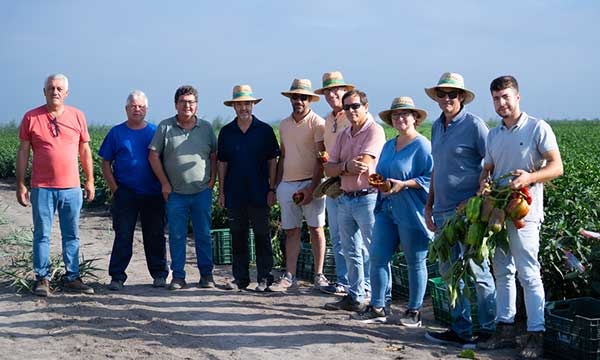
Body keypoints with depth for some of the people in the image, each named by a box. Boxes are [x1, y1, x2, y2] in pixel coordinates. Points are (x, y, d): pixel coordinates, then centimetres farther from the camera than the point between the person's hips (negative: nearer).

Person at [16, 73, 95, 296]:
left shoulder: (77, 116, 6)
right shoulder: (31, 117, 2)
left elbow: (85, 150, 11)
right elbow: (23, 152, 3)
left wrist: (90, 181, 8)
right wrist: (20, 184, -1)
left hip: (72, 187, 2)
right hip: (42, 188, -2)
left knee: (72, 235, 8)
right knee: (42, 235, 3)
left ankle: (72, 278, 16)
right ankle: (42, 278, 13)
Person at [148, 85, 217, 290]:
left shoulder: (206, 127, 8)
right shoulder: (165, 127, 2)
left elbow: (214, 155, 12)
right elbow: (153, 156, 2)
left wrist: (212, 180, 0)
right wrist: (164, 183, -3)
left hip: (202, 191, 1)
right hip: (175, 193, -1)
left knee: (203, 235, 6)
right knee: (176, 236, 3)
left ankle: (206, 274, 16)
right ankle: (178, 276, 12)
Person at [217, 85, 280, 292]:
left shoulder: (264, 130, 1)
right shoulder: (226, 132, 7)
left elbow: (272, 161, 2)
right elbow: (222, 163, 10)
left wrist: (272, 189, -4)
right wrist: (221, 191, 5)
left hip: (259, 194, -2)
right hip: (234, 194, 3)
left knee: (262, 236, 2)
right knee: (238, 237, 9)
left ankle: (264, 278, 10)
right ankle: (240, 278, 18)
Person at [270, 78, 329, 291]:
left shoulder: (317, 123, -5)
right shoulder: (284, 124, 14)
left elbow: (321, 159, -10)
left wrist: (312, 187, -17)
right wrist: (277, 185, 14)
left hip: (310, 183, -5)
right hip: (287, 184, 5)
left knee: (316, 228, 0)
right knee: (291, 231, 6)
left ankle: (319, 275, 8)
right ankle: (289, 276, 9)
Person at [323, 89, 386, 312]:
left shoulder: (374, 131, -8)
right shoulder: (343, 135, 15)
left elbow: (363, 164, -19)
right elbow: (329, 169, 8)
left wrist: (341, 166, -3)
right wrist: (346, 166, -11)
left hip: (367, 199, -8)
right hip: (345, 199, 8)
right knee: (351, 252, 14)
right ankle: (355, 297, 24)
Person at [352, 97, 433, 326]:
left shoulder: (422, 146, -8)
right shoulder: (388, 146, 16)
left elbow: (430, 178, -14)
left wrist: (404, 184, -23)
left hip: (412, 212, -7)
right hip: (387, 211, 7)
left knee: (415, 262, 5)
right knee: (378, 257, 3)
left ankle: (414, 311, 17)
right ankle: (378, 308, 14)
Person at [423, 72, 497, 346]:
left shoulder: (474, 125, -8)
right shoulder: (437, 126, 14)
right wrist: (429, 205, 18)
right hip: (443, 211, 8)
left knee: (478, 272, 0)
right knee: (449, 271, 12)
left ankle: (490, 330, 13)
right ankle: (461, 330, 22)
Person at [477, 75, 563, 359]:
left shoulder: (537, 128, -3)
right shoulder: (493, 135, 16)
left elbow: (557, 167, -9)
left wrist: (529, 177, -26)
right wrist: (483, 186, -3)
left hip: (524, 212, -7)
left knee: (528, 274, -6)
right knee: (503, 272, 11)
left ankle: (536, 336, 1)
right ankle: (505, 330, 19)